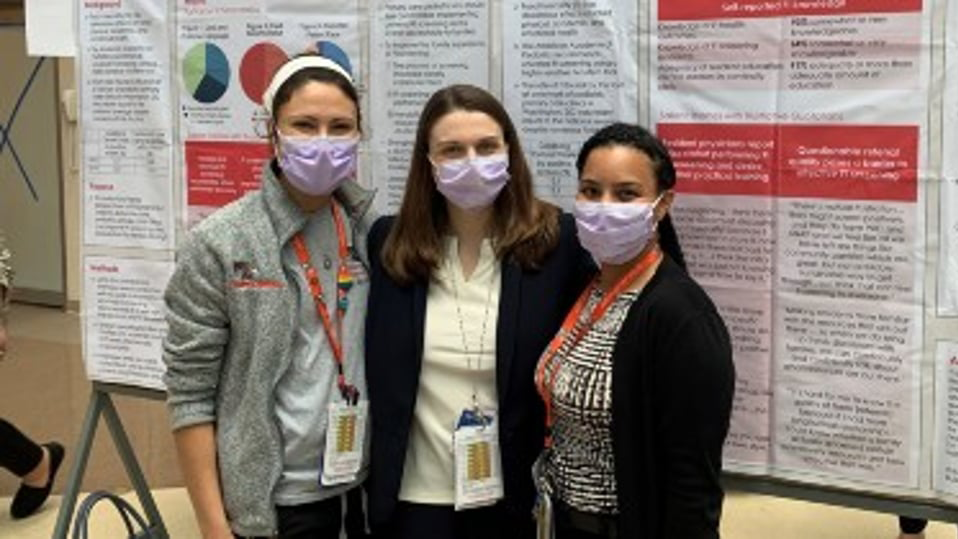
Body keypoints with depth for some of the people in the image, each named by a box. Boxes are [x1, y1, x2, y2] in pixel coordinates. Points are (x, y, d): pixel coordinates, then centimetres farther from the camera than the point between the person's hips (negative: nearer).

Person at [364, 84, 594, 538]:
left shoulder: (560, 242, -8)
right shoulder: (389, 244, -2)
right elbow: (375, 376, 7)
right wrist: (370, 476, 3)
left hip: (518, 499, -1)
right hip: (414, 498, 1)